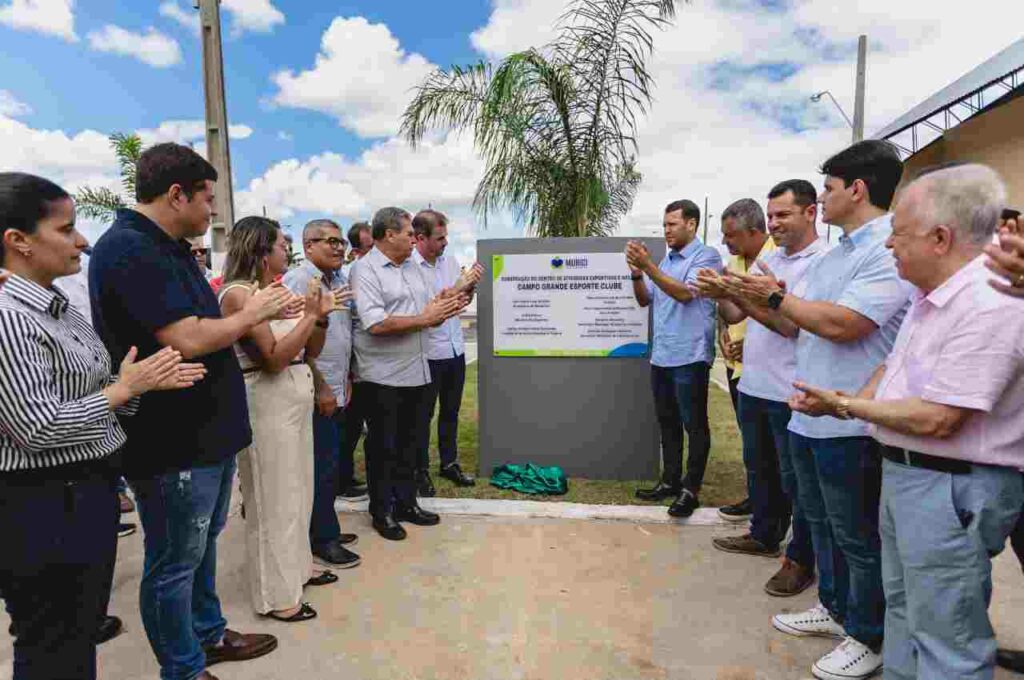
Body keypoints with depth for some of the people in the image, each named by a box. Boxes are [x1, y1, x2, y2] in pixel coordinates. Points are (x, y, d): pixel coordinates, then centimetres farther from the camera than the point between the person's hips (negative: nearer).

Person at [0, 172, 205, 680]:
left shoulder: (60, 307, 8)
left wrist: (149, 381, -4)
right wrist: (126, 387, -16)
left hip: (87, 491, 9)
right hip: (43, 506, -9)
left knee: (84, 632, 23)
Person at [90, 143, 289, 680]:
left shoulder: (171, 248, 11)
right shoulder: (128, 249, -21)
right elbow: (188, 340, -28)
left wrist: (260, 309, 2)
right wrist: (251, 314, -13)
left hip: (208, 430, 10)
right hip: (173, 444, -10)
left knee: (202, 543, 24)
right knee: (175, 564, 9)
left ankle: (207, 634, 42)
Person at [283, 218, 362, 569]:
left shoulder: (339, 280, 13)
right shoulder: (298, 280, -13)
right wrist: (321, 387, -17)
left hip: (336, 389, 8)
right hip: (317, 392, -8)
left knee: (330, 463, 15)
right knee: (322, 465, 0)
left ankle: (325, 529, 29)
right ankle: (323, 539, 14)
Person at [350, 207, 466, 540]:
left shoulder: (412, 268, 13)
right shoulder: (365, 270, -12)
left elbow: (429, 314, 15)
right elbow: (376, 324, -23)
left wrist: (445, 309, -7)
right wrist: (425, 318, -18)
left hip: (416, 372, 7)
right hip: (383, 377, -7)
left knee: (408, 443, 17)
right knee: (383, 447, 7)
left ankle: (406, 503, 31)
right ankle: (382, 512, 22)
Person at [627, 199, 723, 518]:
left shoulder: (707, 256, -7)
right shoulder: (665, 260, 15)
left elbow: (685, 293, -19)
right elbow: (644, 300, 15)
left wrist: (647, 266, -22)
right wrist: (636, 273, -3)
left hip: (689, 357, -7)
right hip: (661, 356, 8)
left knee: (694, 426, 2)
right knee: (668, 423, 14)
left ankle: (691, 490, 11)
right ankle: (670, 481, 26)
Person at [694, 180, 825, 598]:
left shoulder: (823, 262, -12)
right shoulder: (767, 260, 12)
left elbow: (791, 324, -22)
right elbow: (734, 315, 10)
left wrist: (736, 293, -26)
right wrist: (720, 294, -10)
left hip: (789, 391, -8)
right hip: (753, 385, 8)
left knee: (794, 479, 5)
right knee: (759, 468, 21)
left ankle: (801, 560, 20)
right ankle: (765, 536, 39)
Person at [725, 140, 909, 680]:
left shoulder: (893, 249, -18)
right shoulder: (835, 253, 13)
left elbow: (841, 324, -28)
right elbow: (797, 324, 16)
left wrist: (775, 296, -15)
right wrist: (745, 297, 10)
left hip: (851, 424, -9)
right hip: (809, 415, 9)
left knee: (857, 536, 8)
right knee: (821, 523, 22)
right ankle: (835, 607, 42)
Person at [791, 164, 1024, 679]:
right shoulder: (932, 294, 9)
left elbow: (937, 420, -26)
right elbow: (896, 365, 17)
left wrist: (846, 405, -15)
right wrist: (851, 403, -1)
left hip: (952, 487, -10)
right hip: (903, 472, 10)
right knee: (903, 609, 25)